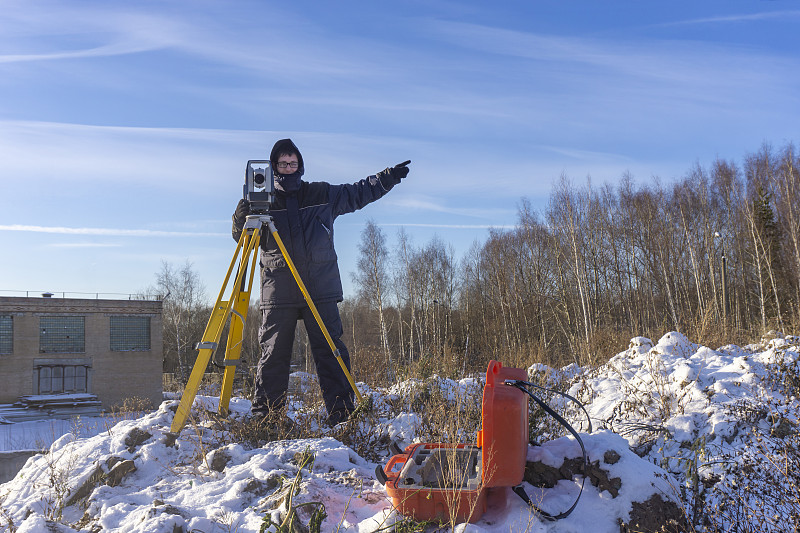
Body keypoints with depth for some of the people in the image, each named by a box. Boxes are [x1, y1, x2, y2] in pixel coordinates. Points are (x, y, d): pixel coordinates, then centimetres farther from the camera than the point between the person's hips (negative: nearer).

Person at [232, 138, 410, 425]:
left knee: (330, 350, -2)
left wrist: (387, 177, 16)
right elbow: (242, 237, 5)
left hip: (320, 289, 1)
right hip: (278, 291, -1)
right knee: (274, 353, 1)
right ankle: (264, 415, 11)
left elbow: (358, 194, 23)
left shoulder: (323, 195, 12)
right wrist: (245, 211, -13)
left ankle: (341, 412, 1)